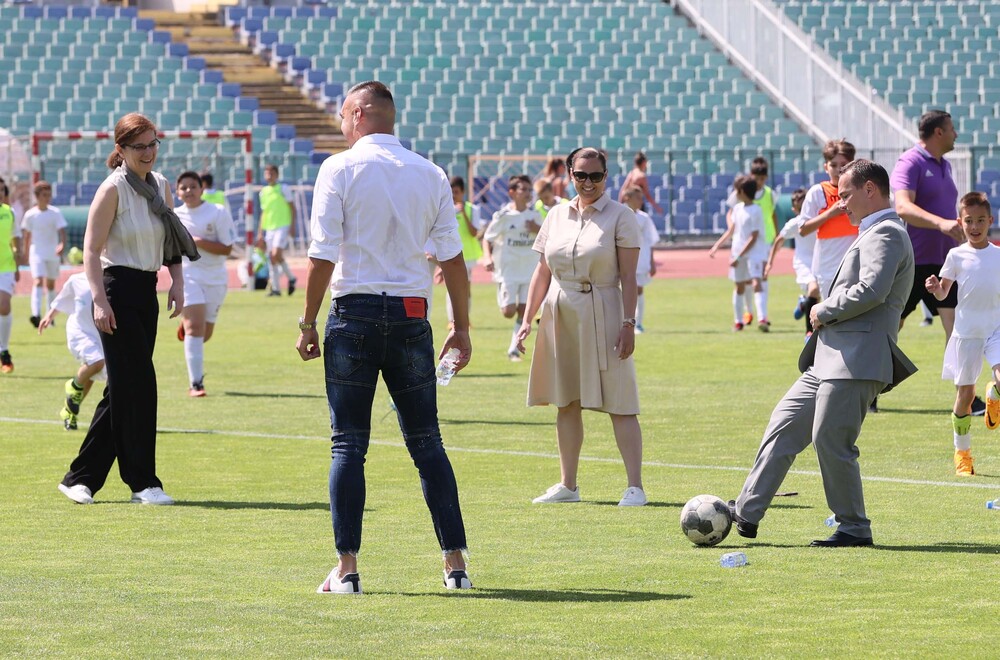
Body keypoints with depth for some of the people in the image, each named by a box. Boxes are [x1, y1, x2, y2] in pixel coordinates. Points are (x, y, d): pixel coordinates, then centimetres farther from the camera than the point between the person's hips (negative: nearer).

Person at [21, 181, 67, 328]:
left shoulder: (55, 213, -4)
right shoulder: (30, 215, -3)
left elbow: (62, 231, -12)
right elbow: (26, 235, 8)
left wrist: (62, 245, -31)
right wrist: (27, 254, 14)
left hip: (53, 254, 2)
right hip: (37, 253, -2)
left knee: (51, 284, 13)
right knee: (38, 281, -19)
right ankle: (36, 314, -31)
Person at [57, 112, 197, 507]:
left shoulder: (161, 186, 11)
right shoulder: (113, 189, -10)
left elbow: (172, 242, 20)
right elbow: (91, 249, -13)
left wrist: (177, 282, 6)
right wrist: (100, 301, -21)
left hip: (146, 293, 8)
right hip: (117, 292, -8)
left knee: (123, 389, 9)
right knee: (138, 385, -9)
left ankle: (81, 478, 16)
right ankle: (143, 482, -3)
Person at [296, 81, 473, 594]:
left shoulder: (340, 169, -3)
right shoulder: (430, 174, 8)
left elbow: (322, 256, -7)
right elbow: (453, 258, 6)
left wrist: (308, 325, -1)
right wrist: (461, 328, 13)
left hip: (355, 312, -3)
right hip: (411, 316, 3)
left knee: (349, 444, 1)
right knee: (426, 442, 8)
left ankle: (347, 567, -4)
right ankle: (455, 562, 5)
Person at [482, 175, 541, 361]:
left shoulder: (534, 215, 4)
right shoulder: (503, 215, -7)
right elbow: (487, 238, -2)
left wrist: (538, 230, -8)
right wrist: (488, 257, -19)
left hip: (529, 270, 3)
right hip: (507, 270, -3)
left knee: (524, 311, -1)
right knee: (509, 311, -9)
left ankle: (513, 350, 9)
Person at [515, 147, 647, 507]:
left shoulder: (620, 216, -2)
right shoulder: (557, 215, 11)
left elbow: (628, 276, -7)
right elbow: (542, 271, 14)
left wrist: (628, 323, -15)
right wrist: (527, 319, 7)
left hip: (603, 314, -5)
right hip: (560, 315, 5)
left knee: (619, 405, -9)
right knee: (565, 403, 9)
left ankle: (635, 486, -10)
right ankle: (567, 486, 17)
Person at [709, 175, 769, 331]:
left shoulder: (755, 211, -15)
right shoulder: (738, 208, 8)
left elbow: (753, 238, -17)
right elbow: (731, 230, 20)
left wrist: (739, 257, -18)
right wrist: (717, 246, 16)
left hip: (754, 252, -8)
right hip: (738, 252, 8)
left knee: (756, 283, -21)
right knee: (739, 286, 15)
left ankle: (762, 319, -33)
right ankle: (738, 321, 27)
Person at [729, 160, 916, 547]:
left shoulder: (886, 234, -10)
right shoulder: (874, 234, 23)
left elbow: (871, 291, -24)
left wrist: (824, 311, -12)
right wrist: (827, 314, 11)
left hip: (855, 361, -11)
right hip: (829, 360, 11)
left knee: (831, 442, -8)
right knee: (784, 425, 10)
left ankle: (854, 528, 3)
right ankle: (747, 513, 11)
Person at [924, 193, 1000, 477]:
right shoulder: (957, 255, 0)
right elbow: (943, 293, 4)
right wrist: (934, 288, -18)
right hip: (966, 330, -1)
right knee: (965, 392, 2)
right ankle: (962, 452, 17)